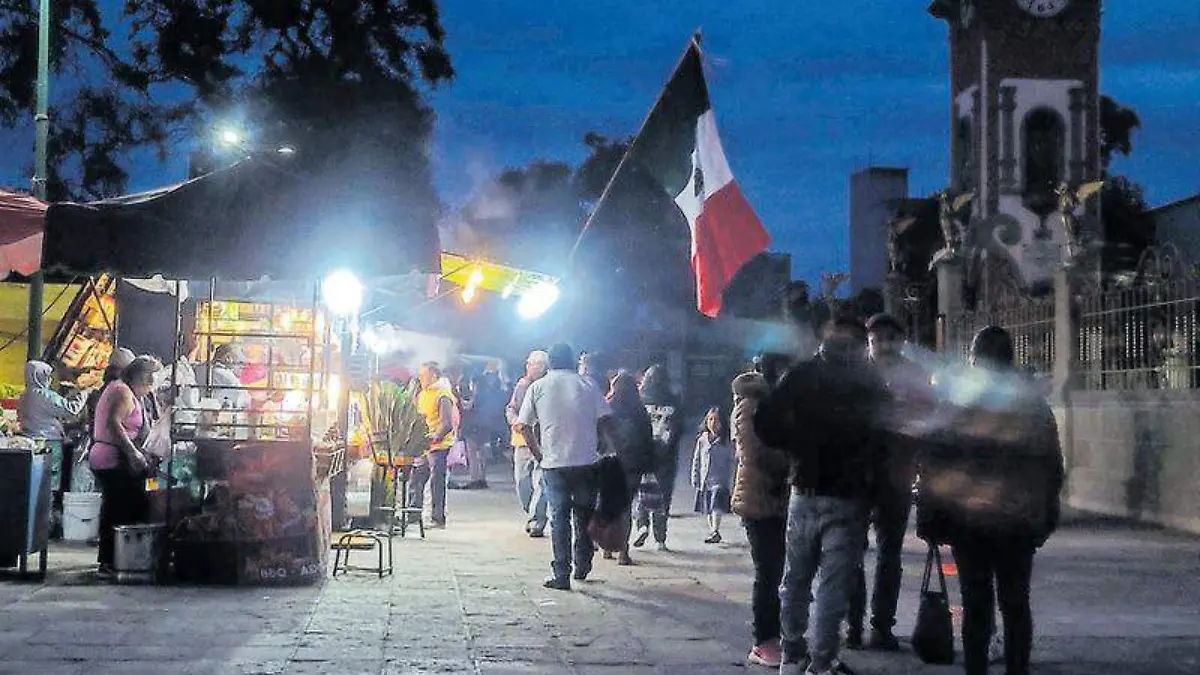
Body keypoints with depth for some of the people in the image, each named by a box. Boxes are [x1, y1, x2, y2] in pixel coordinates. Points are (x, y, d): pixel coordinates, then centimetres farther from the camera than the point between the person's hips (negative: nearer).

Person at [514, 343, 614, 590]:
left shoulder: (538, 387, 3)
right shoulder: (587, 385, 2)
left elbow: (523, 426, 0)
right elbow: (604, 421, -4)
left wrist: (538, 453, 9)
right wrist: (613, 449, 5)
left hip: (554, 462, -1)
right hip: (586, 461, 1)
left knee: (559, 518, 4)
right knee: (584, 514, 17)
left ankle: (561, 574, 0)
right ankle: (582, 566, 22)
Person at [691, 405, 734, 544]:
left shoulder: (726, 442, -1)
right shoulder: (702, 440, 7)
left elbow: (731, 462, 1)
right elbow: (696, 460, 11)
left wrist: (729, 481, -4)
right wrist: (695, 478, 7)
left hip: (720, 480, -4)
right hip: (705, 480, 4)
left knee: (716, 507, -19)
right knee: (707, 509, 11)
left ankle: (715, 532, -23)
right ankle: (712, 530, 22)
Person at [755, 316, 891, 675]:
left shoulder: (802, 375, 2)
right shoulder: (871, 383, -3)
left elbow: (765, 423, -5)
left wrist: (797, 447, 7)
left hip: (805, 493, 3)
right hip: (848, 497, -3)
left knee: (796, 578, 14)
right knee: (834, 584, -1)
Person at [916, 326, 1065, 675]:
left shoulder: (958, 400, -5)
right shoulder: (1033, 401, 3)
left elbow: (934, 462, -7)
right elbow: (1052, 463, 8)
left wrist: (931, 516, -1)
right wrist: (1047, 515, 15)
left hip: (969, 518, -2)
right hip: (1020, 520, 2)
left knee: (976, 603, 4)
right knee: (1015, 602, 10)